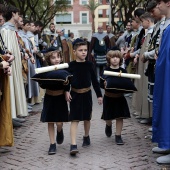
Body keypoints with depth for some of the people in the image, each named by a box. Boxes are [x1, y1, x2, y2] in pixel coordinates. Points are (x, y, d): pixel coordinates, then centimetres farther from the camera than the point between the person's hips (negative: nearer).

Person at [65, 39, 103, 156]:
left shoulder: (89, 65, -2)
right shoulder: (71, 65, -7)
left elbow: (95, 81, 3)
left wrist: (99, 95, 3)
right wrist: (67, 91, -16)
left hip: (87, 94, 2)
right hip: (75, 94, -2)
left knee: (87, 118, 16)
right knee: (74, 119, -7)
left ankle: (86, 136, 41)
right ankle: (73, 145, -13)